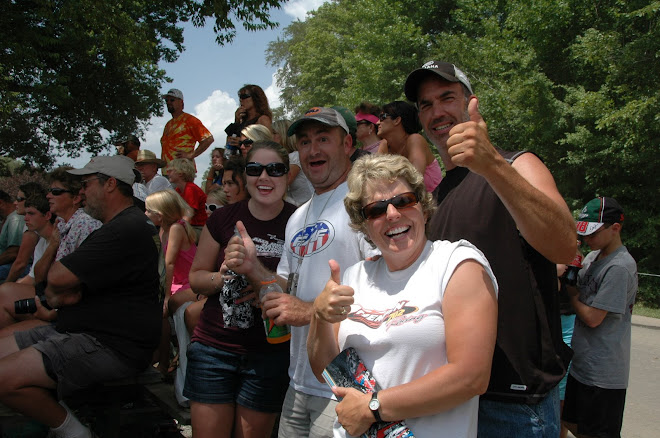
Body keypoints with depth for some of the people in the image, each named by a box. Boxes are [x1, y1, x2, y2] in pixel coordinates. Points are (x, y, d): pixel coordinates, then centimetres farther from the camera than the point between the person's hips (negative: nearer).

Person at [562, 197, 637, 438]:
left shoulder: (620, 267, -19)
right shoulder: (592, 257, 8)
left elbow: (592, 318, -18)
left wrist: (571, 294, -4)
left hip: (603, 374, -8)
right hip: (581, 364, 8)